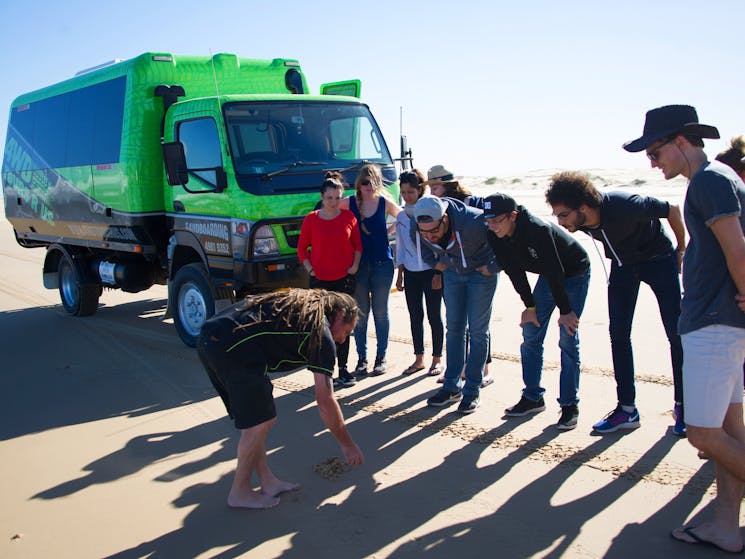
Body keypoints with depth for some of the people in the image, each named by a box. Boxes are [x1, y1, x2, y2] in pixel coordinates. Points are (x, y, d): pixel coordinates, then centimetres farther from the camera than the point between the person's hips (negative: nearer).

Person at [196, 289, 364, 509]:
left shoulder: (302, 304, 25)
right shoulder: (322, 336, 2)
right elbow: (325, 402, 3)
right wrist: (348, 445, 14)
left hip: (209, 337, 10)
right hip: (232, 346, -10)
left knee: (255, 419, 19)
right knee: (260, 422, 3)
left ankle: (267, 482, 28)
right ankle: (240, 493, 18)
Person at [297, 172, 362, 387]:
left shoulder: (348, 217, 2)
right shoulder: (311, 219, 0)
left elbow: (358, 245, 9)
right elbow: (302, 248, 7)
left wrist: (355, 266, -3)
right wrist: (310, 269, -3)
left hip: (345, 279, 0)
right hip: (320, 280, 0)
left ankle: (343, 369, 11)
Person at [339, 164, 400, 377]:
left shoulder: (385, 203, 1)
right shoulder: (349, 203, -1)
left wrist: (389, 230, 4)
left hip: (382, 263, 0)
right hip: (359, 265, 0)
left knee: (380, 312, 7)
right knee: (360, 313, 6)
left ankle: (381, 358, 18)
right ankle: (361, 359, 17)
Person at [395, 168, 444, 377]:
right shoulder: (401, 217, 8)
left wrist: (439, 273, -12)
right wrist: (400, 274, 10)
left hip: (431, 271, -5)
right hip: (411, 273, 5)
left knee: (434, 316, 2)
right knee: (415, 316, 9)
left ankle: (437, 359, 14)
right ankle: (419, 359, 20)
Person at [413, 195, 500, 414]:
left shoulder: (472, 223, -39)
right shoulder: (418, 231, -22)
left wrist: (493, 268, -18)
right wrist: (434, 262, 1)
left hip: (480, 273, -4)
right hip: (452, 272, 5)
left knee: (477, 331, -3)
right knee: (453, 328, 6)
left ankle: (472, 390, 5)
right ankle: (452, 386, 15)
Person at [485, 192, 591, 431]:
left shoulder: (538, 230, -37)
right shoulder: (495, 237, -16)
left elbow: (555, 271, -31)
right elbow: (514, 271, -5)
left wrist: (566, 310, -24)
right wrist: (530, 306, -3)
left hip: (574, 274, -6)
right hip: (548, 276, 7)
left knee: (568, 339, -11)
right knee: (530, 335, 2)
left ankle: (570, 405, -2)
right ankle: (533, 397, 13)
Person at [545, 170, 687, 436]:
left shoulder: (626, 205, -38)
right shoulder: (579, 221, -21)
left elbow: (672, 210, -19)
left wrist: (681, 250, -6)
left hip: (659, 258, -5)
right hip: (622, 263, 5)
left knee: (676, 333, -2)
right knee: (618, 334, -1)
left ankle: (682, 406, 12)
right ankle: (627, 408, 6)